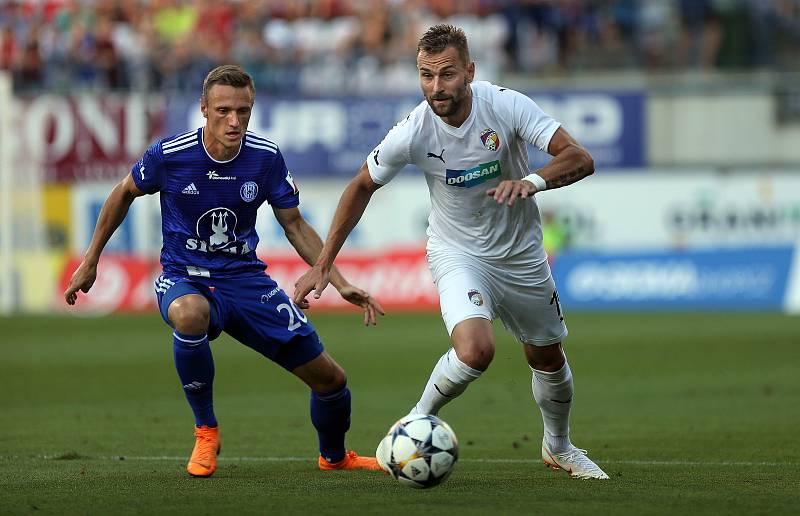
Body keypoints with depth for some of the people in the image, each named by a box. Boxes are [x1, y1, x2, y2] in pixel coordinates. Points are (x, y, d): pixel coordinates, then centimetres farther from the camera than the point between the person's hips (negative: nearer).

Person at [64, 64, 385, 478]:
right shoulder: (168, 156, -15)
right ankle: (206, 431, -19)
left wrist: (342, 284, -5)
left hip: (245, 278, 3)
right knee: (190, 314, -42)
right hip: (185, 278, -3)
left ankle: (334, 457, 34)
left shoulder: (266, 157, -8)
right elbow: (124, 194, 5)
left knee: (330, 379, -1)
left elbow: (295, 226, 4)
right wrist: (90, 261, 11)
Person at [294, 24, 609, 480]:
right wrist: (323, 265, -5)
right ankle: (418, 422, -2)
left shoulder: (506, 105, -23)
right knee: (475, 351, -29)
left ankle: (559, 447, 46)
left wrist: (532, 181, -46)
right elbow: (362, 187, -5)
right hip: (458, 254, -2)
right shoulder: (413, 132, -22)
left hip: (521, 254, 2)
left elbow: (580, 159, -25)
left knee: (548, 358, 18)